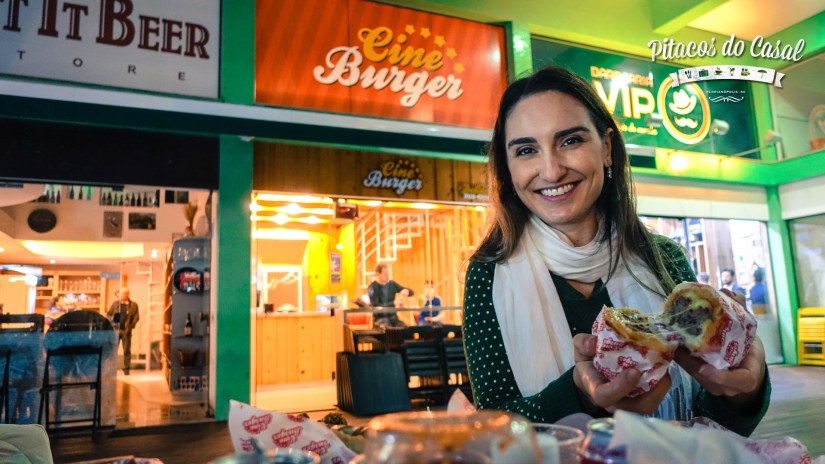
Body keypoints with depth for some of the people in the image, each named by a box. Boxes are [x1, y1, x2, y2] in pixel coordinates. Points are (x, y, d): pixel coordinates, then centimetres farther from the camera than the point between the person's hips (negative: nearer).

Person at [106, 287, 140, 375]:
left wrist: (130, 326, -9)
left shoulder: (133, 305, 4)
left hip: (126, 331, -1)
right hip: (116, 329, 1)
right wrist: (112, 322, -7)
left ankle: (126, 368, 9)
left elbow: (136, 317, 1)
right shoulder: (115, 304, 10)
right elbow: (108, 315, 11)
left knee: (127, 350, 3)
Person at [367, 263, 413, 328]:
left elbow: (411, 292, 12)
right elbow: (375, 306, -20)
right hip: (380, 318, -5)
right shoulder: (372, 288, -8)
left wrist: (406, 291, -13)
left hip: (393, 316, 5)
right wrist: (393, 303, -27)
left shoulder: (392, 284, 7)